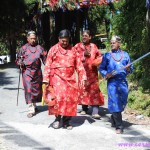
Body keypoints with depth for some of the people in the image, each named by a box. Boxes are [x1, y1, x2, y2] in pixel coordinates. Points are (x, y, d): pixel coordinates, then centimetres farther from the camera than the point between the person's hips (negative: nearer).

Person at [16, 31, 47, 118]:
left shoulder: (39, 48, 8)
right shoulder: (24, 48, 4)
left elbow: (45, 58, 10)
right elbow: (18, 59, 8)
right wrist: (20, 63, -14)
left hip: (37, 72, 3)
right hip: (27, 71, -3)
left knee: (37, 89, 11)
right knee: (29, 90, -11)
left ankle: (34, 105, 31)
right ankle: (31, 109, -11)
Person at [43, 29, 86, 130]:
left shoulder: (73, 50, 9)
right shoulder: (53, 50, 2)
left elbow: (79, 65, 9)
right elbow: (48, 66, 0)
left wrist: (83, 77, 1)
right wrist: (46, 80, -5)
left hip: (70, 79, 3)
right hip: (57, 78, -3)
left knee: (70, 99, 0)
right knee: (58, 97, -15)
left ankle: (67, 121, 11)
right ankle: (58, 118, 2)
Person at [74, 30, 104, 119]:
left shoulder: (94, 46, 9)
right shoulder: (78, 46, 5)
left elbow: (99, 56, 14)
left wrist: (97, 61, -7)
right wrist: (84, 54, -15)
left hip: (92, 72, 0)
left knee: (94, 89, -8)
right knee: (83, 89, 5)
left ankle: (95, 112, -12)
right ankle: (84, 108, 21)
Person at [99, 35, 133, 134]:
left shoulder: (125, 54, 10)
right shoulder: (107, 55, 8)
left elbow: (131, 69, 12)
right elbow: (101, 68, 9)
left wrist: (128, 69, -10)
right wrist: (106, 74, -10)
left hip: (123, 82, 2)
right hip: (112, 82, -2)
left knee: (122, 103, 6)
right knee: (114, 103, -8)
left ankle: (114, 120, 29)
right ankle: (119, 126, -2)